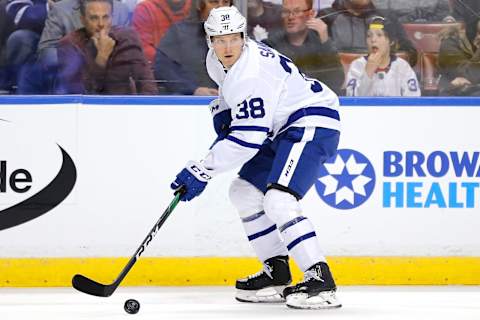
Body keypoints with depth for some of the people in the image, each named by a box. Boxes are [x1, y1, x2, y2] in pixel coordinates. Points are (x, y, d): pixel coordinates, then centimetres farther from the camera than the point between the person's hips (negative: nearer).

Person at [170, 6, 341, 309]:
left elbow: (246, 138, -28)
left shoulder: (253, 74, -27)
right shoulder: (217, 61, 3)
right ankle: (277, 272, 20)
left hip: (313, 124, -11)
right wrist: (223, 110, 10)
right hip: (283, 129, 11)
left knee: (278, 200, -26)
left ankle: (320, 280, -30)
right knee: (244, 192, 14)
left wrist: (202, 171, -25)